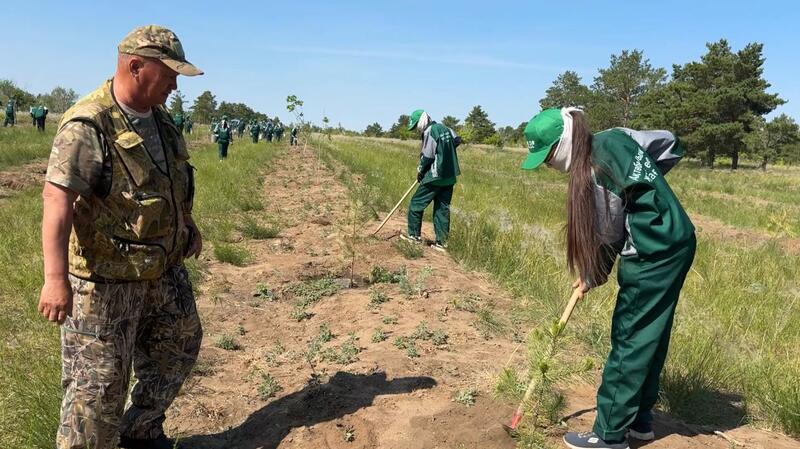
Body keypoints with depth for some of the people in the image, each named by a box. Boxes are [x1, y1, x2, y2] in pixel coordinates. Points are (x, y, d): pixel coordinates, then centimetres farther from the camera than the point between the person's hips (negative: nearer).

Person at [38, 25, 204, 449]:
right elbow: (56, 198, -28)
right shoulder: (88, 126, -21)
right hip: (106, 276, -9)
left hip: (163, 268, 9)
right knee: (99, 381, 1)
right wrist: (56, 278, -35)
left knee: (177, 348, 21)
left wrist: (188, 224, 25)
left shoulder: (159, 119, 6)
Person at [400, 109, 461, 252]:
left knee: (416, 203, 5)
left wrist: (420, 172, 1)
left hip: (435, 177, -8)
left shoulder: (429, 132, -13)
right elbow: (457, 140, 24)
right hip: (450, 177, 8)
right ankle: (441, 242, 8)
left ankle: (414, 235, 11)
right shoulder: (445, 128, 11)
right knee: (443, 208, 8)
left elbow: (427, 157, -14)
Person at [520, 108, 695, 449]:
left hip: (655, 254, -10)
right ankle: (639, 419, 28)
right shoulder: (613, 137, 4)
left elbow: (607, 236, -13)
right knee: (651, 337, 16)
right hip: (674, 242, 10)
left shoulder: (595, 172, -21)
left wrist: (591, 277, 3)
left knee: (629, 340, -2)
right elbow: (672, 145, 15)